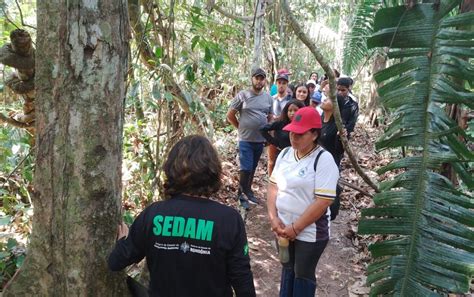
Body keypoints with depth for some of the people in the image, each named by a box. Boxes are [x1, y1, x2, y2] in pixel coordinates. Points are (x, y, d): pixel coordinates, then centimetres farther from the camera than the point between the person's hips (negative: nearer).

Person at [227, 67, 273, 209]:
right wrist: (242, 127, 1)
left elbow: (270, 118, 16)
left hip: (260, 140, 4)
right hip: (245, 140, -4)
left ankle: (247, 191, 30)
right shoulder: (242, 95, -6)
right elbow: (230, 116, -2)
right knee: (246, 169, -6)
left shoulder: (268, 98, 7)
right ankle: (242, 194, 10)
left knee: (253, 168, 15)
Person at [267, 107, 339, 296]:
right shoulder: (285, 154, 2)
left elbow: (323, 202, -22)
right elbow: (273, 186, 5)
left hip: (310, 232, -6)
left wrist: (296, 227, -19)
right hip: (283, 227, 6)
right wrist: (273, 218, -8)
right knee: (287, 267, 22)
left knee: (303, 273, 11)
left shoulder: (324, 160, -18)